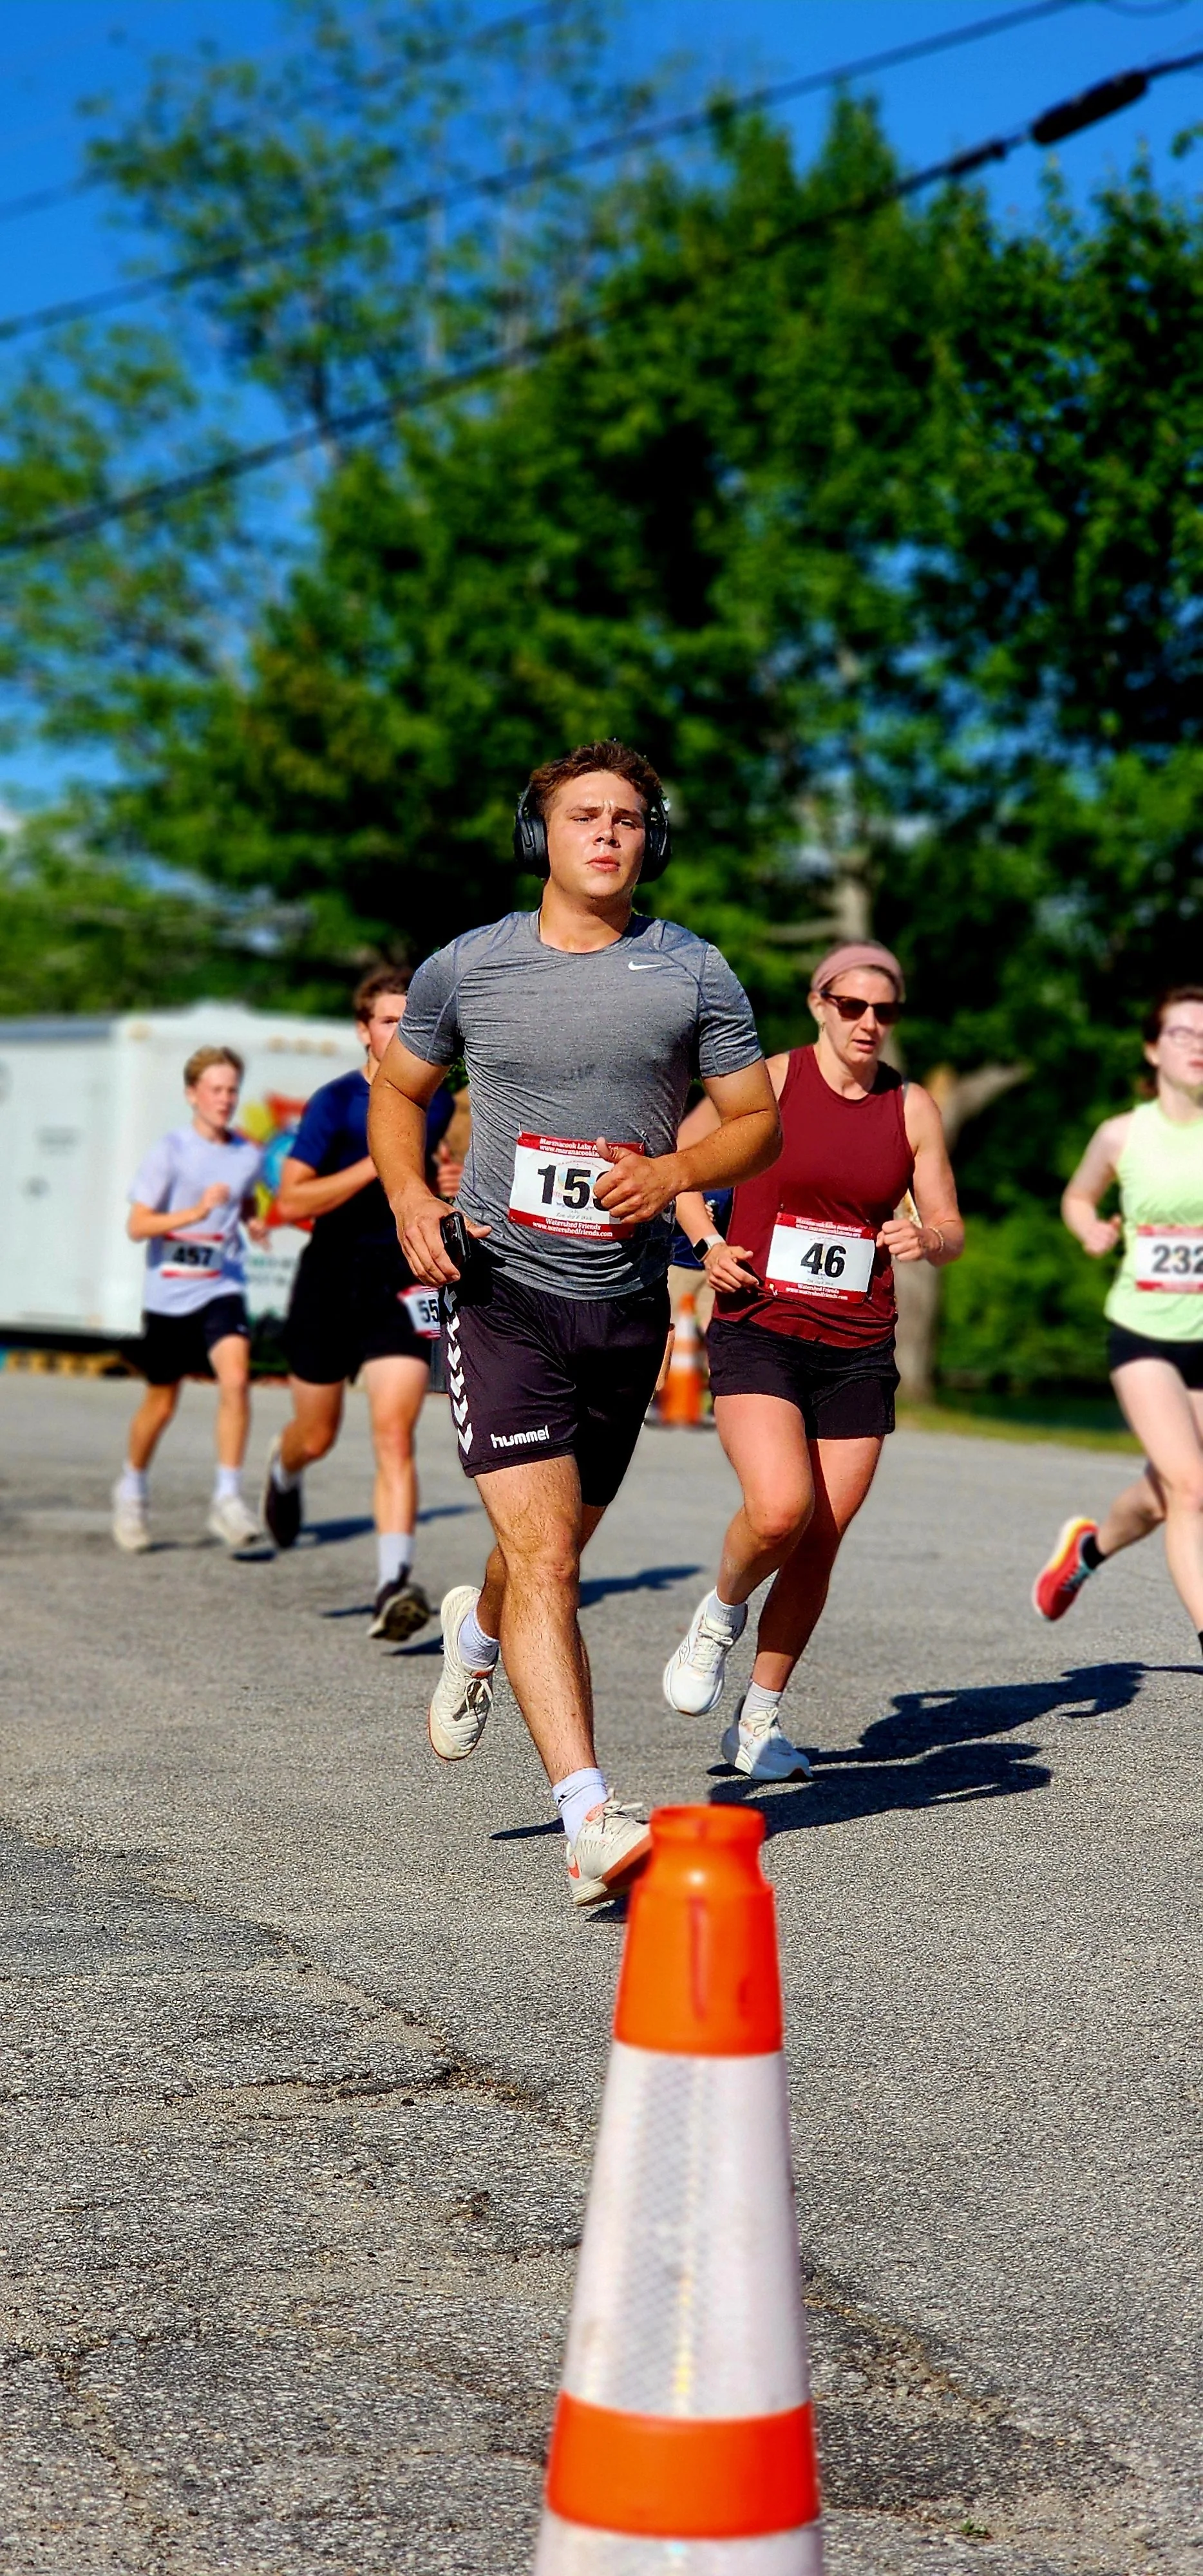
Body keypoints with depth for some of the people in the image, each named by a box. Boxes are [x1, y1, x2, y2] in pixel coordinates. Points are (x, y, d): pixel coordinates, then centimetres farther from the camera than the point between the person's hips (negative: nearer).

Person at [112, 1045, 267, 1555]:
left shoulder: (249, 1154, 3)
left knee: (235, 1378, -22)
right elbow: (137, 1226, -12)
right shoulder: (170, 1151, -8)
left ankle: (228, 1498, -16)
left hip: (222, 1288, 2)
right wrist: (196, 1212, -25)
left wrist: (252, 1221, 3)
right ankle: (131, 1489, 36)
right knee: (161, 1403, 10)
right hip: (169, 1293, -2)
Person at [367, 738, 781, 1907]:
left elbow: (757, 1121, 7)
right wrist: (408, 1196, -3)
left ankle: (477, 1629, 55)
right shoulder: (465, 968, 1)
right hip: (501, 1291, -3)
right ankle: (591, 1821, -22)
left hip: (626, 1300, 3)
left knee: (557, 1546, 19)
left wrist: (675, 1172, -14)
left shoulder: (693, 973, 1)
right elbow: (397, 1088, 16)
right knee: (543, 1555, -16)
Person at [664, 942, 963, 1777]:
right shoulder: (769, 1082, -2)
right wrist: (709, 1244, -6)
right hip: (759, 1333, -3)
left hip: (858, 1352, 3)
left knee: (819, 1546, 3)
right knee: (779, 1511, -25)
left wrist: (924, 1240, -14)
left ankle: (760, 1721, 19)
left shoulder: (913, 1107, 6)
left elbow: (951, 1231, 10)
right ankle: (721, 1614, 8)